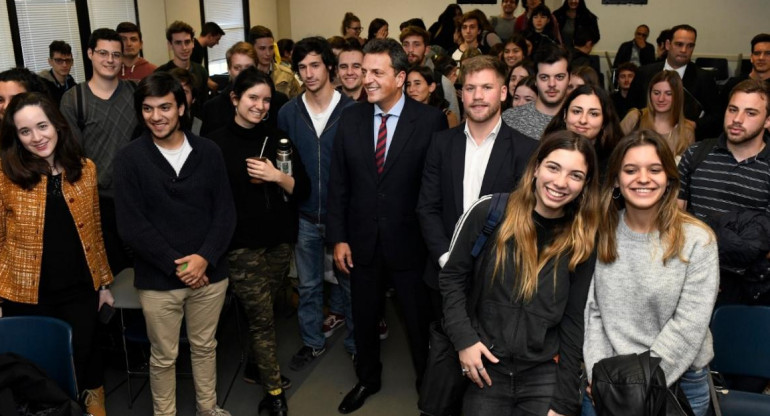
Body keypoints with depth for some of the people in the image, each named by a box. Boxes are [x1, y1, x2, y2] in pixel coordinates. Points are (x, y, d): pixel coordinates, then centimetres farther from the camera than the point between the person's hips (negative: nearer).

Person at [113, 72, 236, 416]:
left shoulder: (208, 152, 0)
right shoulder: (129, 158, -7)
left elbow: (225, 212, -1)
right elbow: (130, 225, -10)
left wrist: (205, 257, -13)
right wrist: (175, 264, -14)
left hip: (209, 273, 2)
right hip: (158, 279, -2)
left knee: (205, 347, 19)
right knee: (163, 357, 13)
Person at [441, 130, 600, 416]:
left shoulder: (582, 242, -3)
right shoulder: (489, 211, -9)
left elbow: (573, 323, 0)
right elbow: (452, 277, -1)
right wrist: (464, 338, -10)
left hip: (544, 375, 1)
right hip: (486, 370, 0)